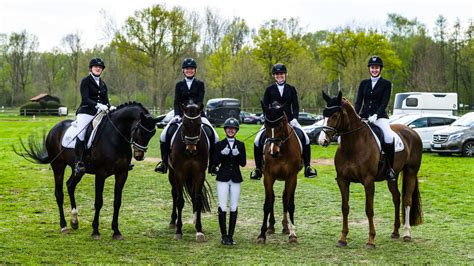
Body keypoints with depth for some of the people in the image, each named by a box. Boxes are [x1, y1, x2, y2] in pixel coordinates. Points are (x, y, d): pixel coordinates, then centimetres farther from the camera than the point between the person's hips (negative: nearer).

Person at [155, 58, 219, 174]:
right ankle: (164, 162, -5)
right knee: (165, 134, -17)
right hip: (181, 115, 1)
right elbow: (176, 102, 3)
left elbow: (200, 101, -6)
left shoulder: (200, 84, 7)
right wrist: (177, 115, -15)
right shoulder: (179, 85, 11)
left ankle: (212, 165, -8)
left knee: (214, 136, -19)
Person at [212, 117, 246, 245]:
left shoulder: (240, 145, 7)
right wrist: (222, 153, -19)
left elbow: (243, 163, 1)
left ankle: (230, 236, 11)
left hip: (236, 179, 2)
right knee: (222, 208, -5)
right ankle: (224, 236, 2)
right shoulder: (219, 144, 3)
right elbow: (215, 163, -3)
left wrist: (238, 154, -17)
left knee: (234, 208, 4)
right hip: (223, 178, -2)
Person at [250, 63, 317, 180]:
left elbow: (296, 106, 5)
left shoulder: (291, 89, 9)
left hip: (289, 119, 1)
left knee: (305, 139, -15)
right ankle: (258, 169, -4)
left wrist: (294, 118, -12)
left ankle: (307, 167, -3)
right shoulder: (269, 90, 6)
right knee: (257, 141, -17)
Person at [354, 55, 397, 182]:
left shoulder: (386, 84, 5)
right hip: (364, 116, 4)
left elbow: (384, 103, -5)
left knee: (389, 138, -32)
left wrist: (376, 115, -21)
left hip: (380, 117, -4)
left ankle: (391, 168, -15)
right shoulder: (364, 83, 15)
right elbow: (358, 101, 8)